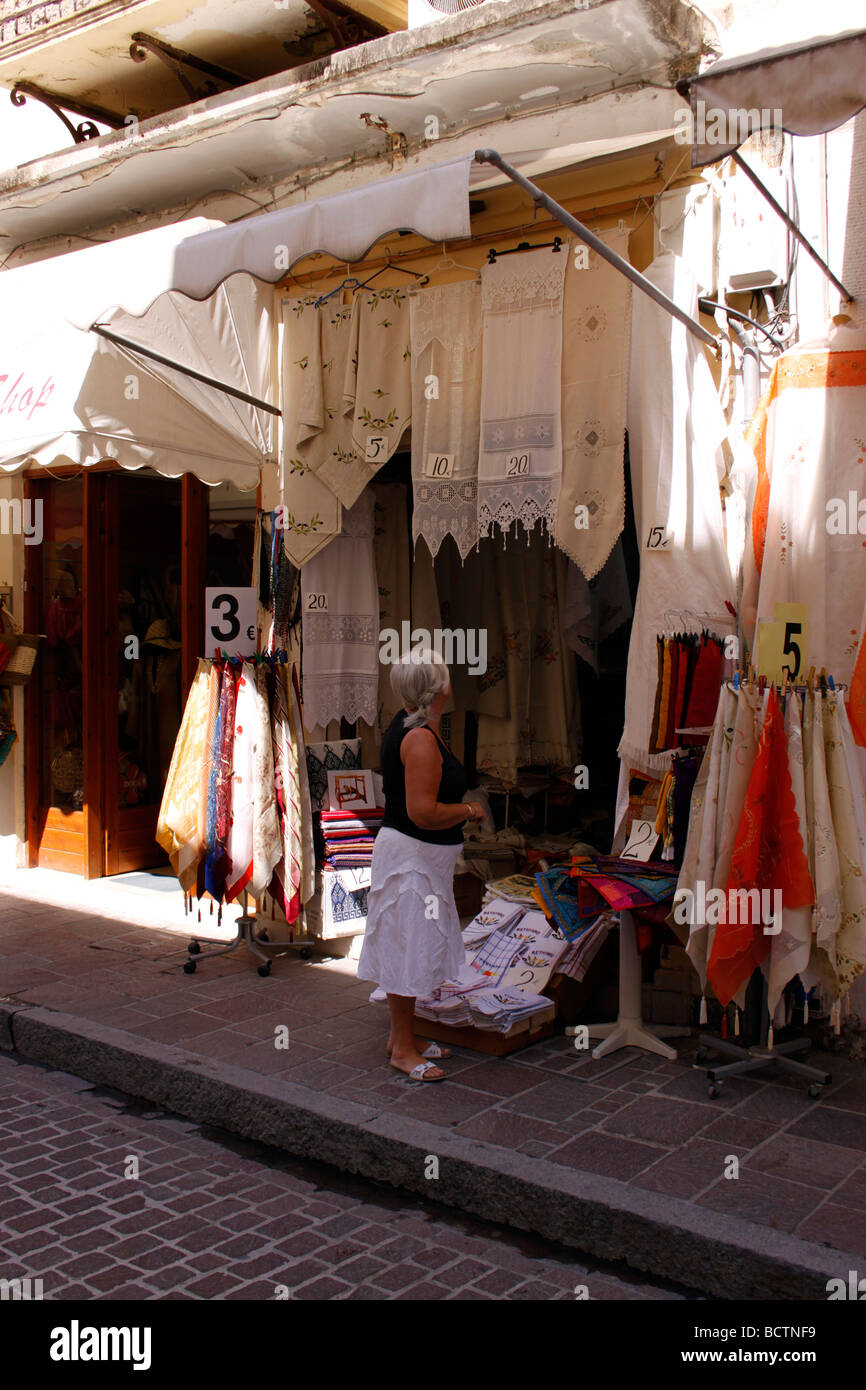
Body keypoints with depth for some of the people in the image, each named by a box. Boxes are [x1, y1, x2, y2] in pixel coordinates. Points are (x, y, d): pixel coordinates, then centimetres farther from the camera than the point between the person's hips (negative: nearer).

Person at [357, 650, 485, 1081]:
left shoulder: (405, 726, 9)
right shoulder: (420, 738, -23)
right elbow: (423, 813, -28)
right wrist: (469, 810, -14)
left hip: (418, 856, 11)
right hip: (412, 856, -11)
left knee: (410, 948, 18)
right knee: (410, 949, 0)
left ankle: (401, 1035, 31)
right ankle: (403, 1049, 13)